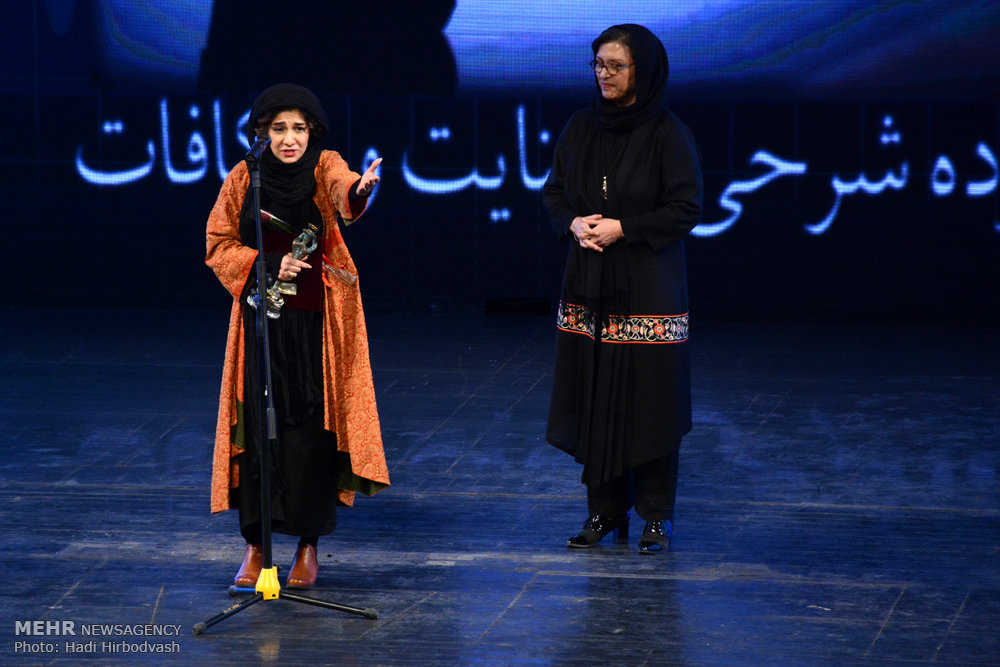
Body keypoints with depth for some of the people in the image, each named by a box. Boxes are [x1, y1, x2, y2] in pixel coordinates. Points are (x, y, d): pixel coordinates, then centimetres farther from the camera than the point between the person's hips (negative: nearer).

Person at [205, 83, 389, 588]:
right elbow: (218, 245, 5)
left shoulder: (323, 167, -5)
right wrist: (266, 265, -11)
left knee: (314, 428, -1)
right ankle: (256, 545, 9)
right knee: (258, 426, -2)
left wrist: (360, 190, -52)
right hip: (262, 320, 1)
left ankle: (308, 546, 13)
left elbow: (343, 190, -28)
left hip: (317, 322, -1)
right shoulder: (244, 179, 1)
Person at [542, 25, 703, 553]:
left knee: (647, 399, -2)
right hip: (588, 284, 5)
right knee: (592, 395, 6)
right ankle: (604, 509, 16)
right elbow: (554, 192, 13)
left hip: (646, 289, -5)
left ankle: (656, 515, 8)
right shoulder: (581, 128, 7)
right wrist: (573, 224, -8)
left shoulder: (668, 134, -8)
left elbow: (688, 208, -10)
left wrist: (622, 229, -17)